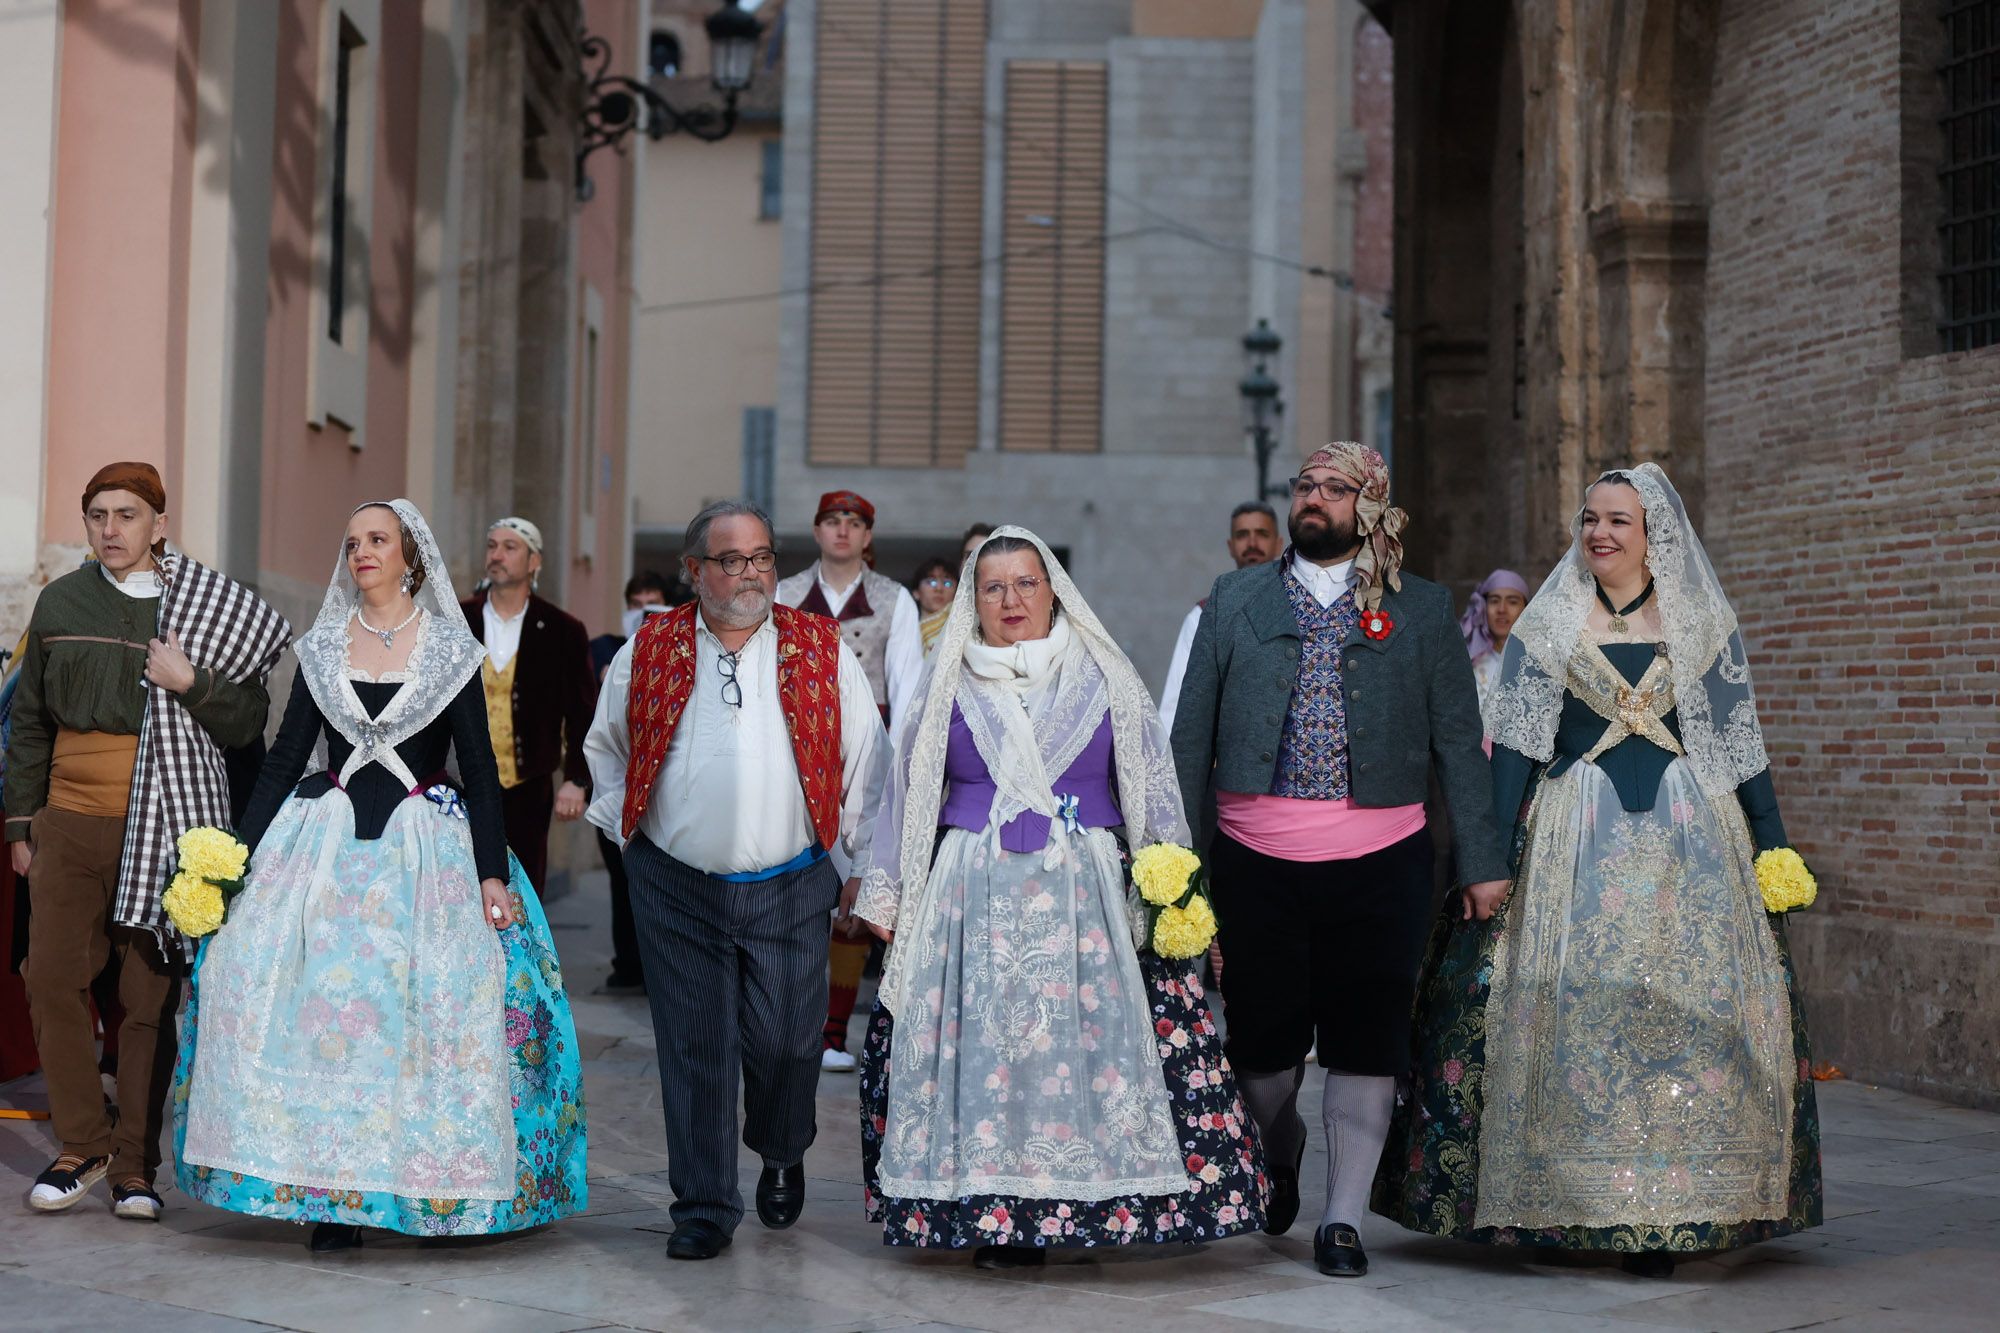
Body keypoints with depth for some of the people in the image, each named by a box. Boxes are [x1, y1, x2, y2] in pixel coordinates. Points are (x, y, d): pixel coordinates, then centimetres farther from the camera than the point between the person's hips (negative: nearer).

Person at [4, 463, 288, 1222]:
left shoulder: (208, 609, 3)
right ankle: (85, 1144, 13)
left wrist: (191, 683, -14)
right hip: (70, 822, 3)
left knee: (152, 996, -1)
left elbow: (249, 721, 3)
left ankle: (136, 1166, 9)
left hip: (166, 828, -3)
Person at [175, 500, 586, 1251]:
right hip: (325, 844, 2)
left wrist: (492, 873, -8)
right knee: (322, 1006, -6)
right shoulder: (322, 647, 10)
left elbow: (479, 768, 0)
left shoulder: (451, 650, 2)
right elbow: (285, 757, 10)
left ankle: (430, 1187, 3)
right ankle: (334, 1190, -1)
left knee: (423, 1010, -7)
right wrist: (242, 854, 2)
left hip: (425, 850, -2)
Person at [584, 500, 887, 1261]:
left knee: (783, 1041, 2)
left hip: (791, 890, 0)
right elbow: (606, 747, 19)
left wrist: (860, 863, 5)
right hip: (677, 889, 0)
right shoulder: (648, 653, 4)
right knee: (694, 1049, 2)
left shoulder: (823, 651, 3)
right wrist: (628, 829, 10)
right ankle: (703, 1208, 14)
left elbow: (865, 762, 8)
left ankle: (781, 1158, 33)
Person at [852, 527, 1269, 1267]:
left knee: (1084, 1041, -9)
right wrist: (885, 896, 10)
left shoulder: (1105, 680, 9)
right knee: (979, 1046, -6)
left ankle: (1071, 1201, -2)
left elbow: (1151, 790, 10)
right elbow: (911, 792, 14)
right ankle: (991, 1215, 0)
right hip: (973, 896, 1)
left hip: (1083, 896, -1)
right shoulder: (949, 684, 12)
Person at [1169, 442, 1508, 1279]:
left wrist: (1481, 861, -1)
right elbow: (1192, 732, 8)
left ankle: (1343, 1218, 13)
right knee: (1260, 1035, 9)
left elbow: (1458, 740, 4)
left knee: (1365, 1042, 0)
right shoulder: (1235, 601, 9)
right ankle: (1279, 1149, 40)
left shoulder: (1421, 610, 7)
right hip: (1255, 858, 1)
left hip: (1379, 861, -1)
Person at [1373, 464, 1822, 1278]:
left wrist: (1774, 846, 3)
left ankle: (1665, 1214, 1)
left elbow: (1741, 744, 9)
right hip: (1576, 837, 0)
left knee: (1688, 1011, -5)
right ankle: (1572, 1201, 5)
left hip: (1689, 839, 0)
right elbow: (1515, 745, 2)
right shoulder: (1549, 626, 7)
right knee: (1572, 1008, -4)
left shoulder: (1704, 625, 8)